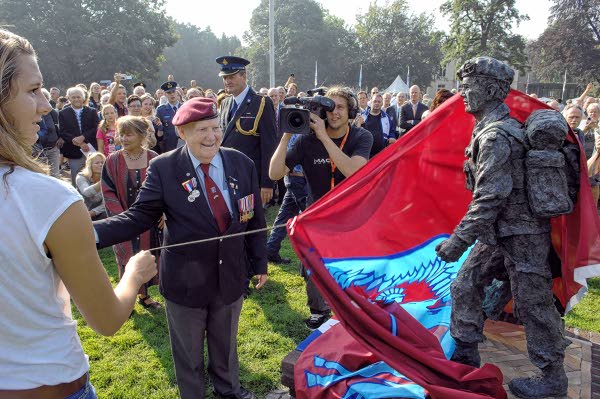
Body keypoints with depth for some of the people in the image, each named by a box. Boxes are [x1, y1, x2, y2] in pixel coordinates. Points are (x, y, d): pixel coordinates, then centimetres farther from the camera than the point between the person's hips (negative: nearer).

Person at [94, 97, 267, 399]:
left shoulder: (242, 164, -4)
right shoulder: (163, 168, -13)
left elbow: (255, 218, 2)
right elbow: (140, 216, -14)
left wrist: (260, 263, 6)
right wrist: (93, 232, -30)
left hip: (230, 276, 3)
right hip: (186, 280, -2)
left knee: (225, 342, 25)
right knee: (188, 351, 18)